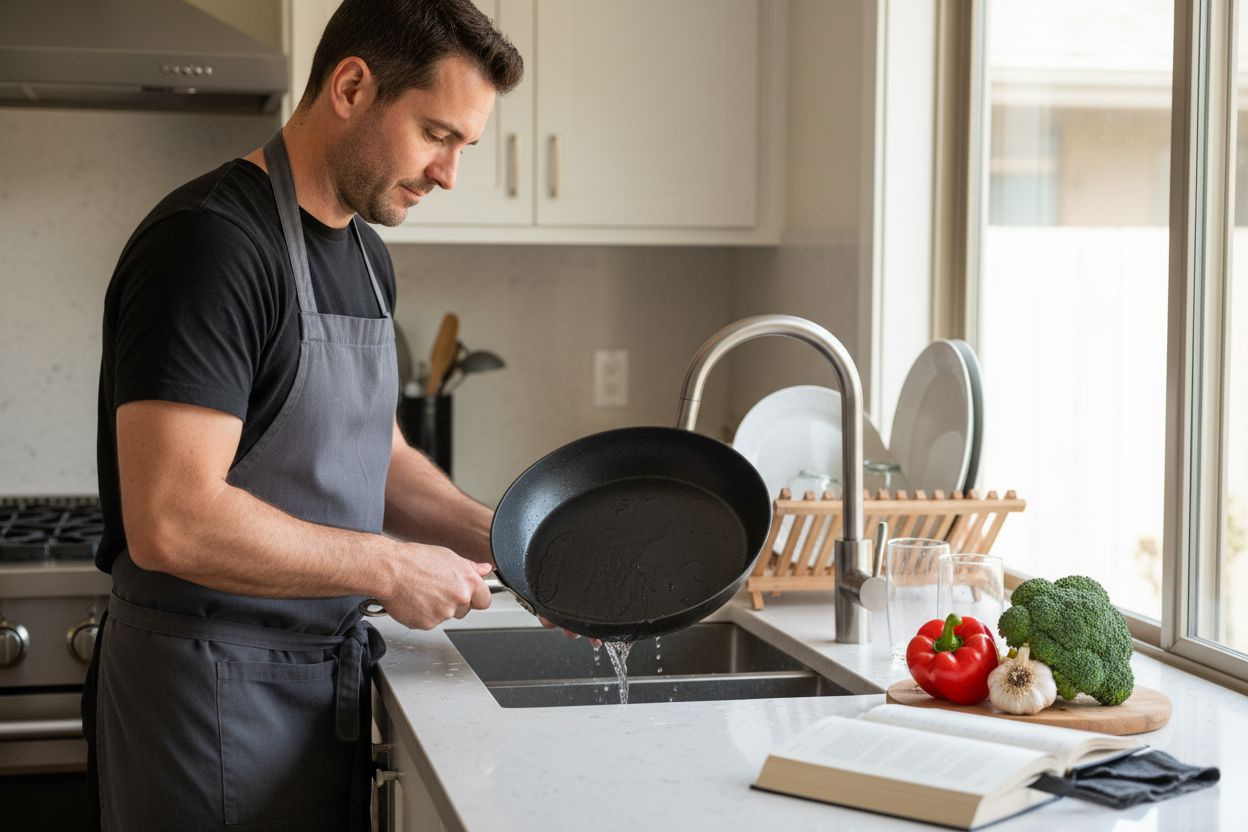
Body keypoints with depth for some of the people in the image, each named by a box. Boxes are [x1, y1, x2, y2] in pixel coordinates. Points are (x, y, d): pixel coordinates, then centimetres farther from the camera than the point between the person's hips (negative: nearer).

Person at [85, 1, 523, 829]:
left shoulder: (365, 256, 10)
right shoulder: (209, 241, -20)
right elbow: (170, 523, -27)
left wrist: (501, 538, 2)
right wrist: (391, 569, -19)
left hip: (331, 680, 9)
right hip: (212, 691, -8)